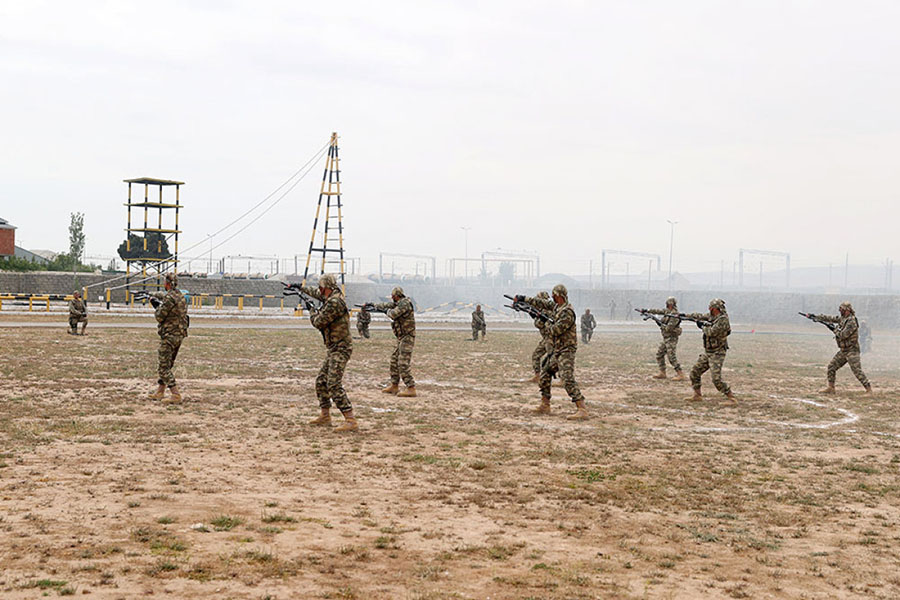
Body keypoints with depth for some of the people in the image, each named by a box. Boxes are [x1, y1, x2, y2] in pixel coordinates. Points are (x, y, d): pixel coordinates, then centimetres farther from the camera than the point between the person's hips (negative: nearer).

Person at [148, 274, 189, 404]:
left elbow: (160, 317, -14)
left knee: (164, 367, -5)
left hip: (169, 335, -9)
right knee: (167, 365, 18)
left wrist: (158, 307, 4)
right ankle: (160, 392, 27)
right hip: (180, 335, 9)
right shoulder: (180, 296, 10)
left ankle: (175, 394, -13)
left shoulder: (169, 298, -18)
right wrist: (157, 295, 37)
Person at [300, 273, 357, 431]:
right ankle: (325, 417, 27)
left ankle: (351, 421, -22)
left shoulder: (334, 302, -20)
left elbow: (318, 322, -17)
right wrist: (301, 288, 46)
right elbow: (318, 294, 33)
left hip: (340, 349, -11)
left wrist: (312, 313, 5)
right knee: (321, 381, 18)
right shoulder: (332, 297, 11)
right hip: (333, 350, 11)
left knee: (334, 385, -18)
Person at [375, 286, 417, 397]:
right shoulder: (398, 304, 12)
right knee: (394, 362, 16)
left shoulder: (405, 303, -17)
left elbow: (393, 314, -25)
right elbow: (386, 305, 26)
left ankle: (411, 389, -15)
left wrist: (388, 311, -4)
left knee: (403, 364, -14)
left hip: (407, 338, -10)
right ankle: (394, 386, 25)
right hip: (401, 338, 10)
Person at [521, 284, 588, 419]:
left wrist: (548, 327, -1)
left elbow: (556, 330, -22)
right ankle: (545, 406, 27)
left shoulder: (567, 312, -19)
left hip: (566, 351, -10)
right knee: (545, 375, 18)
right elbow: (542, 303, 23)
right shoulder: (556, 306, 10)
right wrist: (524, 299, 26)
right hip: (556, 351, 10)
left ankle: (582, 409, -25)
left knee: (568, 380, -21)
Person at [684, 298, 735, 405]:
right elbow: (700, 316, 22)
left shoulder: (723, 320, -21)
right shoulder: (711, 316, 6)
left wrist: (703, 325, -8)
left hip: (717, 354, -9)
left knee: (717, 379, -17)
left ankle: (731, 399, -10)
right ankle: (697, 395, 24)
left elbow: (710, 332, -26)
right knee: (694, 372, 12)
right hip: (707, 352, 9)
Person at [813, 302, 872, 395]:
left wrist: (836, 330, -6)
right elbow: (830, 319, 15)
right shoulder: (843, 319, 8)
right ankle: (831, 388, 16)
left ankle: (869, 389, -11)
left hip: (852, 351, -9)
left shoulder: (852, 322, -20)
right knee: (831, 366, 9)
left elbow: (842, 335, -25)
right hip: (843, 351, 9)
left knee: (857, 371, -15)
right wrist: (816, 316, 15)